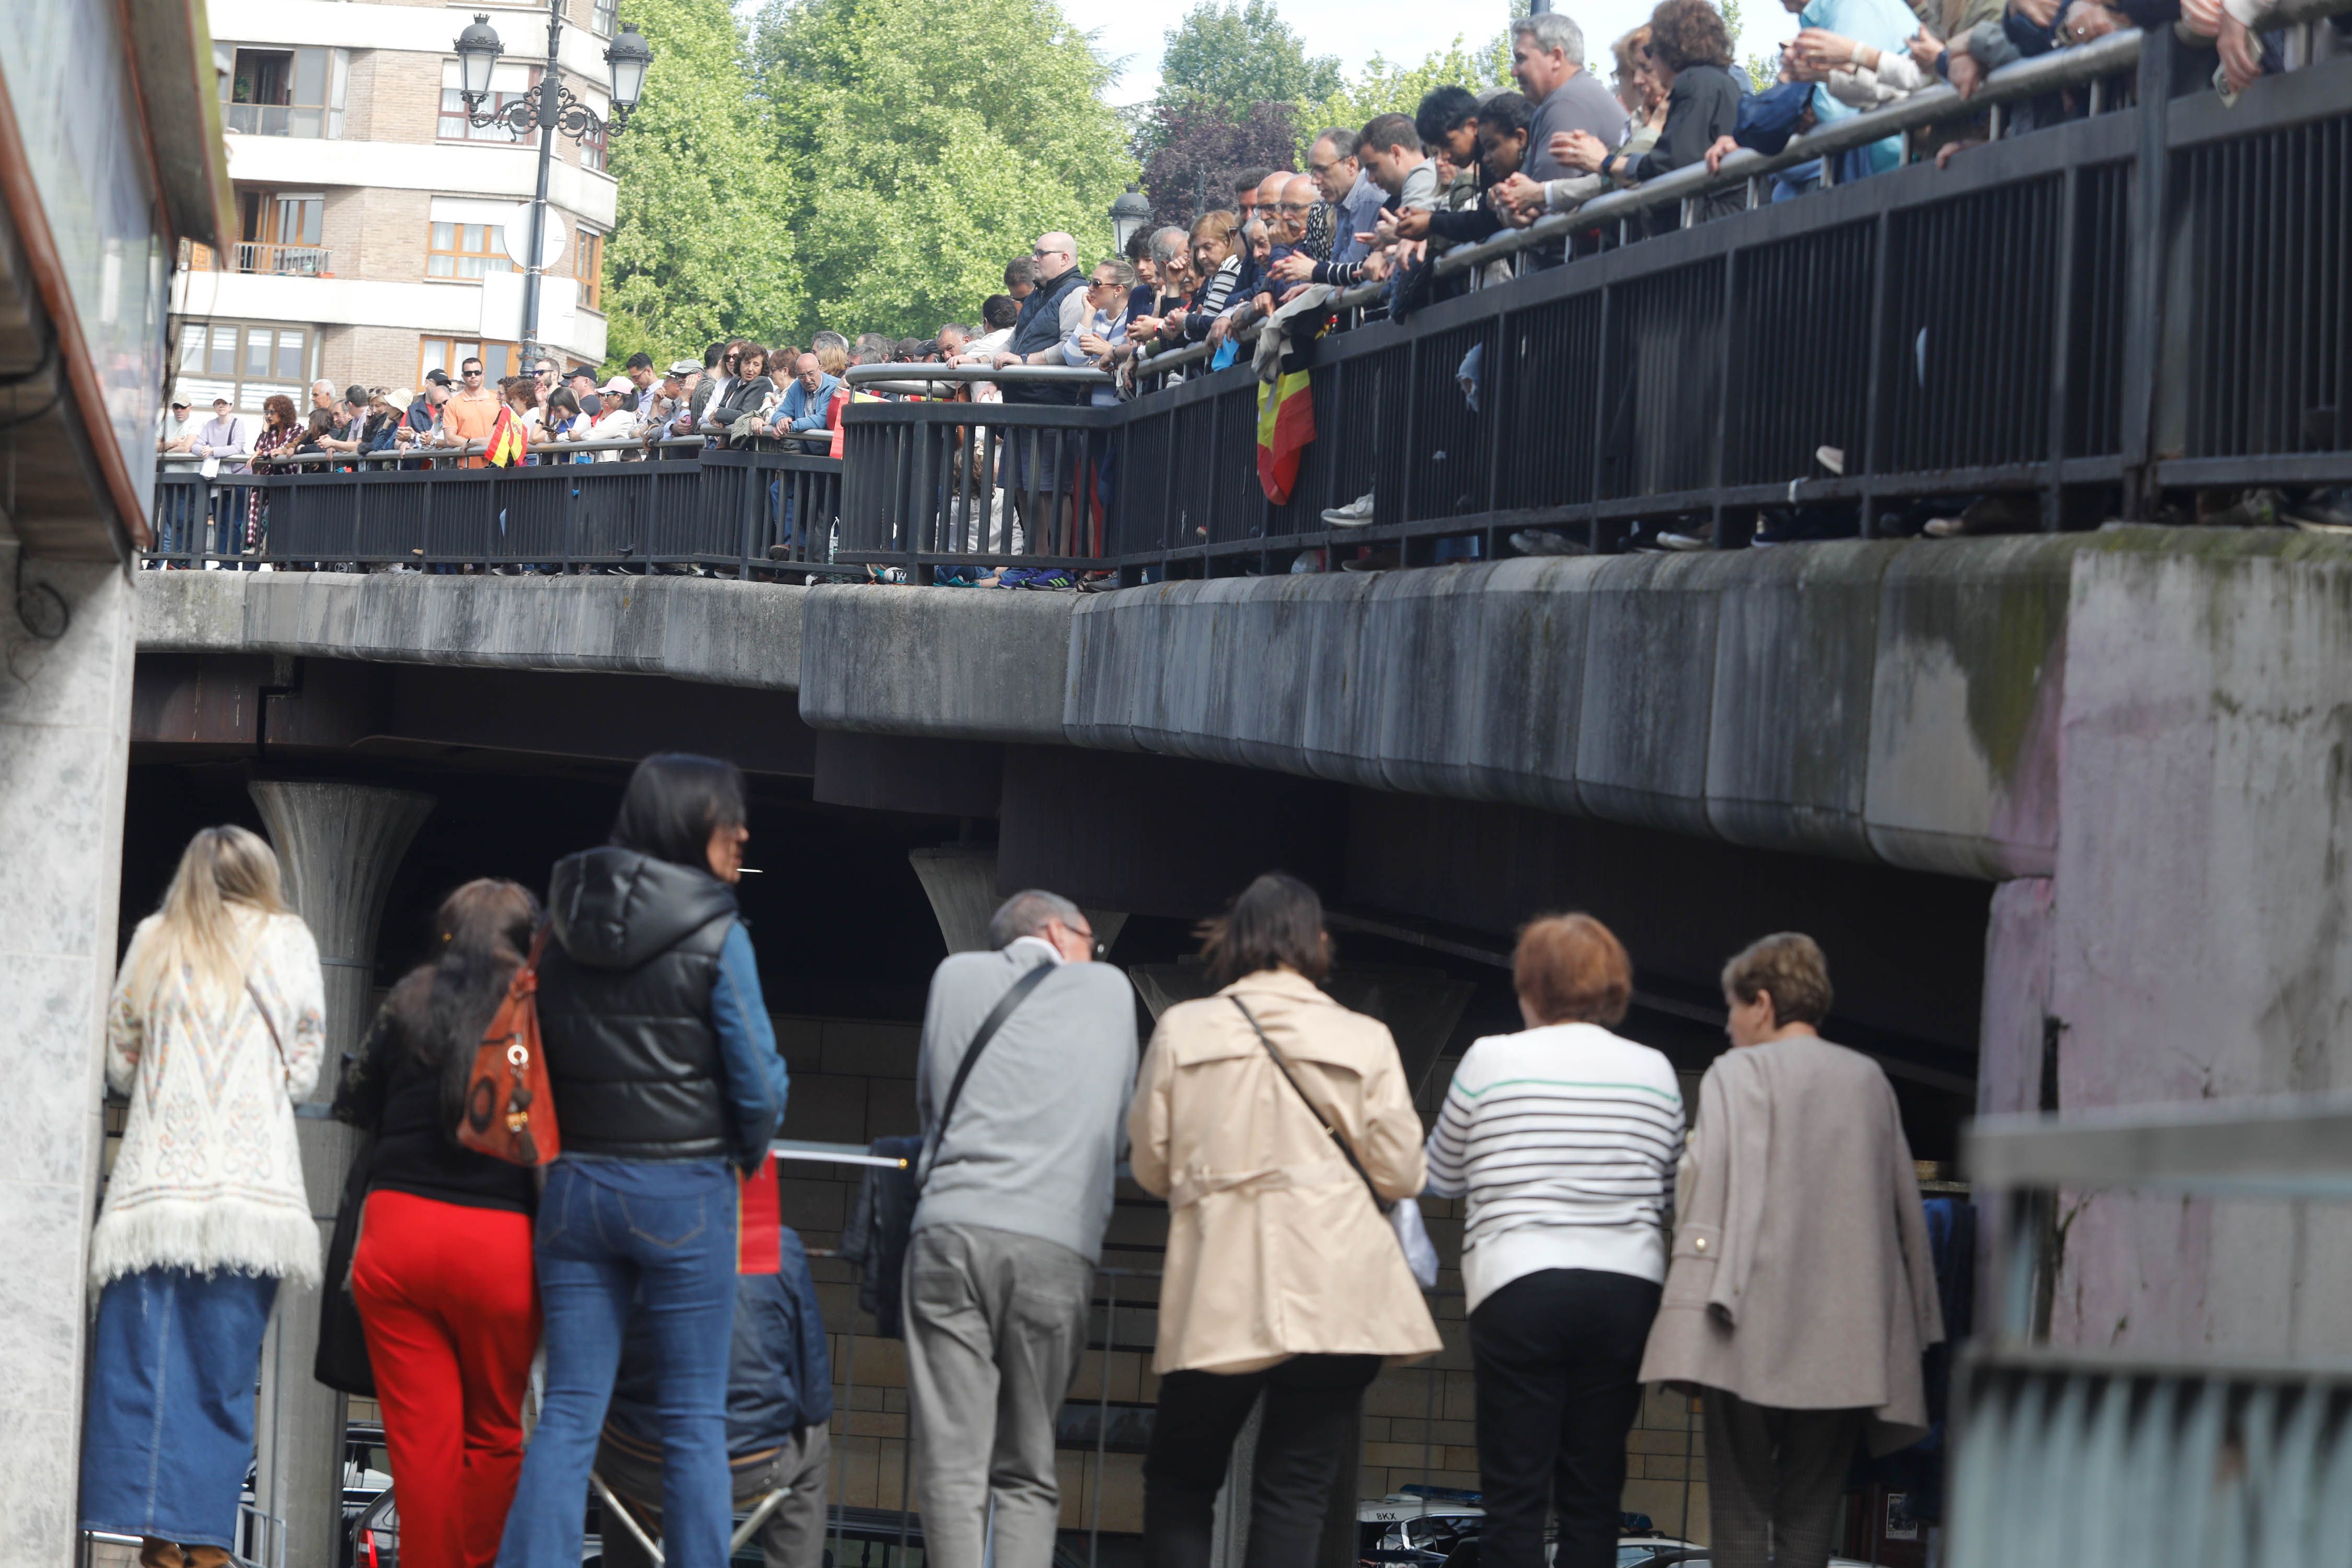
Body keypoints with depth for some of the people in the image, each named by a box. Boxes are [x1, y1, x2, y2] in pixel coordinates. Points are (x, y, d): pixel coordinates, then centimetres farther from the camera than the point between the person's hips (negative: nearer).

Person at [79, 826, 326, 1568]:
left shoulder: (155, 940, 12)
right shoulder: (285, 939, 9)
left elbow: (119, 1063, 17)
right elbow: (302, 1071, 9)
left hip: (156, 1189, 1)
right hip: (249, 1190, -1)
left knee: (143, 1368, -1)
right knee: (224, 1374, -1)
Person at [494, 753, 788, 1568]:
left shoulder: (564, 926, 7)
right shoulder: (715, 936, -8)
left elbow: (542, 1057, 11)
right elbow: (759, 1081, -7)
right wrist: (746, 1158, 11)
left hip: (575, 1184, 4)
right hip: (683, 1193, -4)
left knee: (568, 1411, 5)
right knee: (695, 1416, 3)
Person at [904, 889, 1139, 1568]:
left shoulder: (957, 977, 17)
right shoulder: (1108, 989, 16)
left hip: (951, 1229, 0)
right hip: (1058, 1242, 0)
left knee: (952, 1461, -4)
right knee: (1027, 1469, 6)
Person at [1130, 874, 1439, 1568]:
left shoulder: (1182, 1029, 3)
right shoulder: (1364, 1041, 2)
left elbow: (1150, 1166, 9)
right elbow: (1400, 1175, 4)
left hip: (1219, 1293, 0)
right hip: (1337, 1295, 0)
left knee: (1178, 1481, 14)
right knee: (1295, 1490, 2)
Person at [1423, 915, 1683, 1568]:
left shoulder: (1491, 1060, 1)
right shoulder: (1654, 1072, 8)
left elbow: (1440, 1178, 13)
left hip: (1521, 1292, -3)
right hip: (1626, 1290, 3)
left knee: (1514, 1497, -3)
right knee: (1593, 1497, 5)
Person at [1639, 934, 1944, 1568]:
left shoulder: (1739, 1074, 0)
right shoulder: (1869, 1080, 13)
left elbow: (1709, 1184, -10)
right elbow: (1906, 1206, 15)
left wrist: (1692, 1321, -14)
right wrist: (1917, 1322, 21)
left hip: (1753, 1338, -4)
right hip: (1846, 1344, 4)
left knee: (1741, 1515, -1)